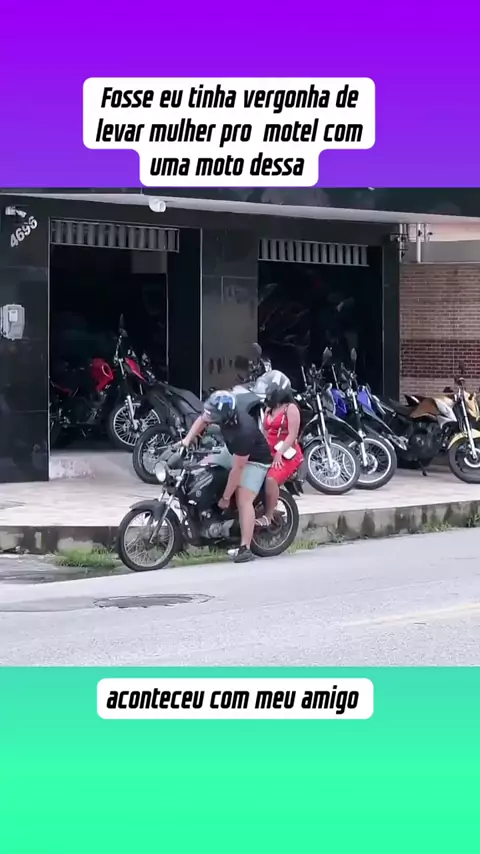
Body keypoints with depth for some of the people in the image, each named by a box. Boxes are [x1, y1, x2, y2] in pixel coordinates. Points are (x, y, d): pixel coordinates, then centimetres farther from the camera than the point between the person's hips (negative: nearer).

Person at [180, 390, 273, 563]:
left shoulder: (244, 431, -41)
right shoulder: (222, 413, -20)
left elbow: (237, 469, -34)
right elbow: (202, 420, 5)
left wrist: (225, 498, -26)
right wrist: (188, 439, -10)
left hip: (255, 460, -9)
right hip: (233, 452, 9)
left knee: (243, 500, -22)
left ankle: (245, 548, -25)